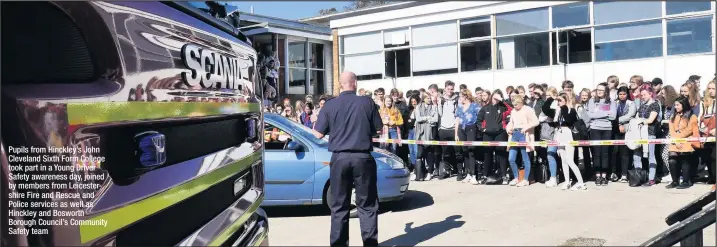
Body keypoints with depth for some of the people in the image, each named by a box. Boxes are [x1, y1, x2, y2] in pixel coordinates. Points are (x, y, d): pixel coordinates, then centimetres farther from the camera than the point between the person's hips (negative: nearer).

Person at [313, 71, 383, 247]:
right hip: (363, 157, 0)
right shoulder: (367, 103, -2)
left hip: (339, 158, 1)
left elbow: (318, 134, 1)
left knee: (339, 205, 9)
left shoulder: (330, 105, -1)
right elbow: (378, 130, 6)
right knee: (367, 204, 8)